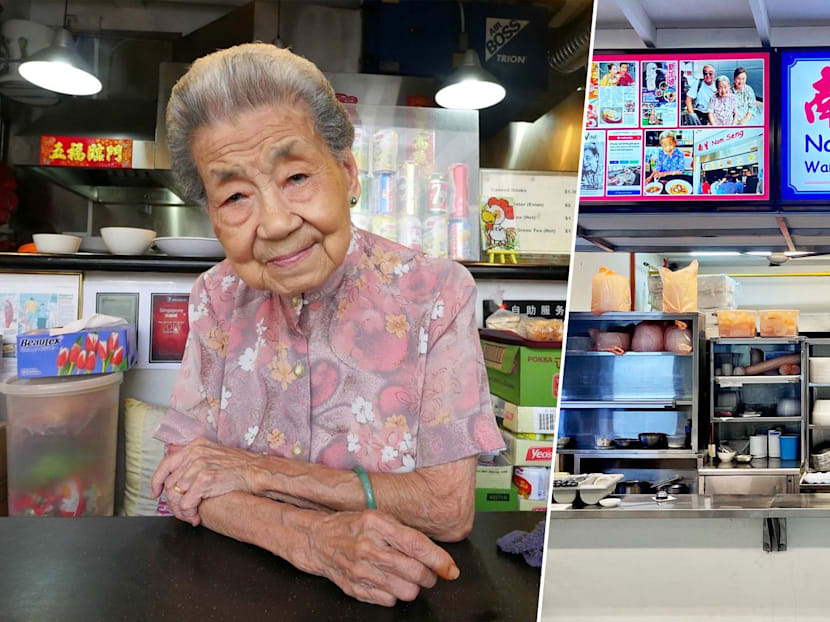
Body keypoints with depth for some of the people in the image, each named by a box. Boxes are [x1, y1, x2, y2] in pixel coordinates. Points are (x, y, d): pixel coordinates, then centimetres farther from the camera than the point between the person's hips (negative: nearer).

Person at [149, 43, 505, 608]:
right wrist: (312, 539, -23)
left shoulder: (437, 294, -14)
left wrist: (261, 470, -15)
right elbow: (184, 486, -6)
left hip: (389, 589, -1)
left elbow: (451, 508, -17)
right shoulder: (219, 298, -3)